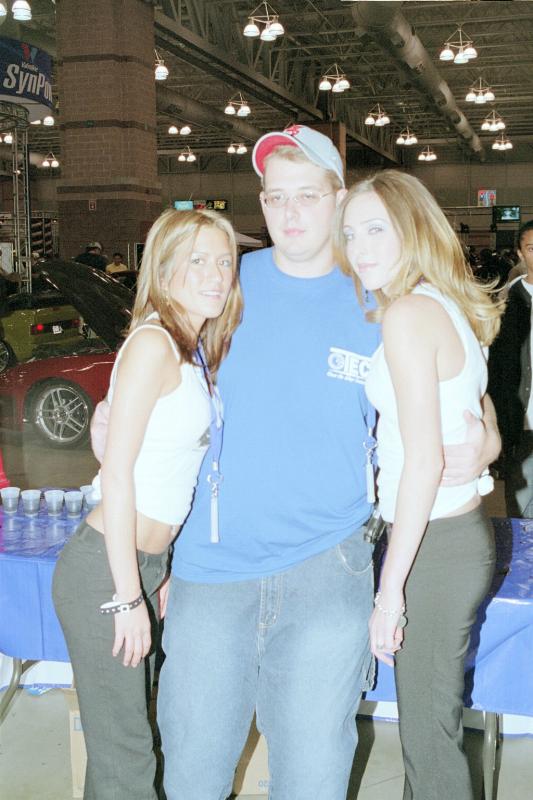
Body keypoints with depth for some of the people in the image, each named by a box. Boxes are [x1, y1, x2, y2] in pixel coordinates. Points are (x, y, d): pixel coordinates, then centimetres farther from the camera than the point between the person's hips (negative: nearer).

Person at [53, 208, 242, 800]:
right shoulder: (153, 343, -15)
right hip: (104, 572, -9)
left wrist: (159, 575, 14)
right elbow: (116, 472, -18)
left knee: (131, 742, 20)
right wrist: (128, 597, -17)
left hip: (145, 567, 9)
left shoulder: (193, 352, 12)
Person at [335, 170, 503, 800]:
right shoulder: (448, 305, 11)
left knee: (429, 734, 4)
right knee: (430, 724, 21)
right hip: (464, 530, 9)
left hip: (434, 544, -9)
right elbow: (482, 430, 17)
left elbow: (424, 459, -21)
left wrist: (391, 587, -18)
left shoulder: (407, 315, -17)